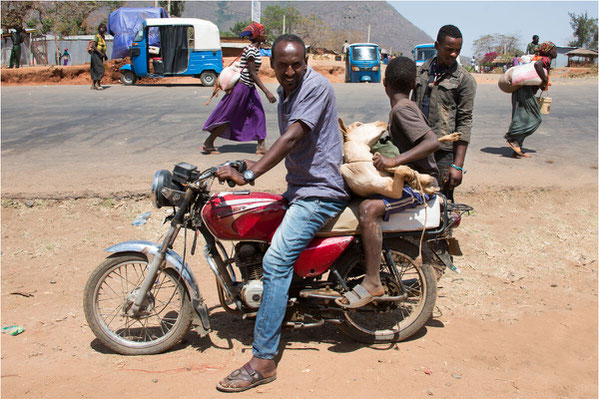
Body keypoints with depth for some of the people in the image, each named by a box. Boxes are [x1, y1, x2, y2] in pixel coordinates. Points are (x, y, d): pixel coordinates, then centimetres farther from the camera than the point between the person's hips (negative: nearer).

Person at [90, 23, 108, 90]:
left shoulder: (103, 36, 15)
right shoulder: (97, 36, -13)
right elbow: (93, 46, -21)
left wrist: (105, 56, 20)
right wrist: (100, 53, -27)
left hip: (100, 56, 9)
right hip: (96, 55, -9)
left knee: (95, 71, 9)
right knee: (100, 70, -12)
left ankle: (93, 85, 11)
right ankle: (97, 84, -10)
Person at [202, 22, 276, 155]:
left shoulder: (256, 49, 10)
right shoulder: (250, 50, -19)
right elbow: (252, 74, -21)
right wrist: (267, 92, -23)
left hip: (249, 88, 10)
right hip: (241, 86, -10)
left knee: (258, 114, 3)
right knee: (228, 117, -1)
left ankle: (261, 146, 4)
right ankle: (208, 143, 11)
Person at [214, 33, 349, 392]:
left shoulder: (316, 85, -16)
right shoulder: (287, 91, 14)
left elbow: (293, 137, -27)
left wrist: (248, 175, -33)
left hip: (321, 192, -10)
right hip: (298, 187, 10)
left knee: (276, 260, -21)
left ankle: (264, 361, -17)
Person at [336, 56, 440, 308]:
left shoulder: (402, 109, -16)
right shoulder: (407, 107, 14)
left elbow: (433, 142, -29)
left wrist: (395, 161, -35)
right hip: (409, 179, 11)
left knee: (368, 209, -31)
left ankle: (372, 283, -26)